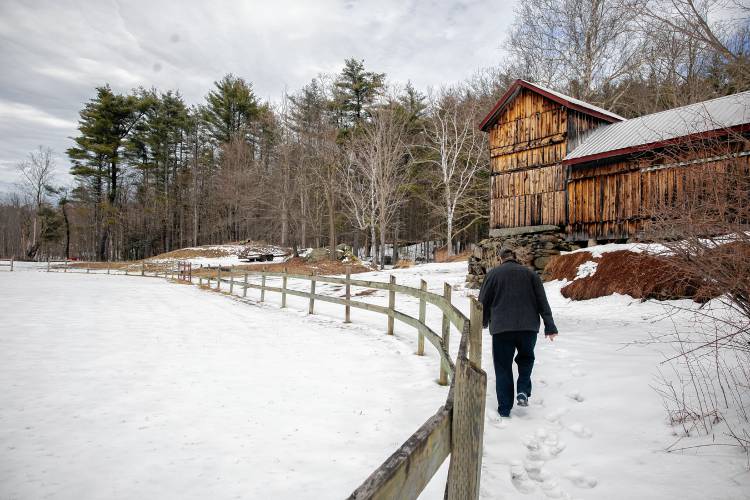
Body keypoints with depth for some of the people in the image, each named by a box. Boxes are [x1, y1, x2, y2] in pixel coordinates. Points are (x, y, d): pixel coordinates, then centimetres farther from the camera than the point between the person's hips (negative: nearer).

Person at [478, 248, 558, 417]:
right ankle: (523, 391, 7)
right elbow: (543, 302, 5)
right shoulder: (529, 273, 8)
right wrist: (550, 327, 8)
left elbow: (484, 302, 6)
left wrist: (483, 323, 22)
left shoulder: (493, 274, 4)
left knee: (503, 368, 7)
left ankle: (504, 409, 10)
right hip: (529, 327, 2)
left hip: (501, 329, -2)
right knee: (526, 358, 26)